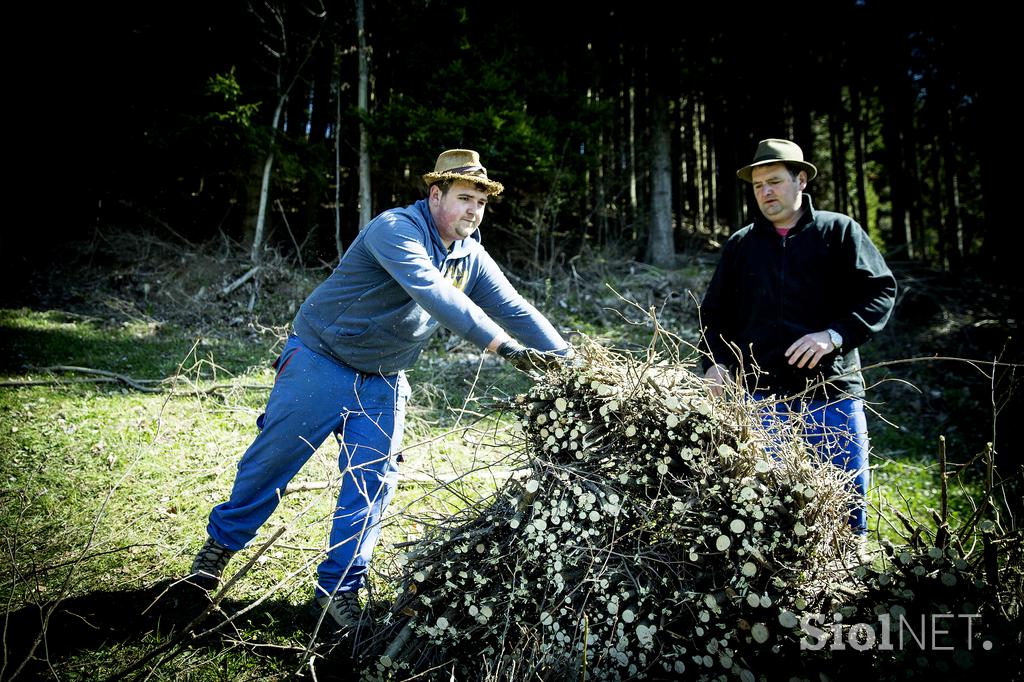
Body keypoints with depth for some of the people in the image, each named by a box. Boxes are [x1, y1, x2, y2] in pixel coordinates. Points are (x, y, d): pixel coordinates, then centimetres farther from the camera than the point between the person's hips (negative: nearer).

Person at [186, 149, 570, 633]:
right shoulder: (395, 229, -24)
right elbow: (432, 293, -38)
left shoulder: (472, 259, 0)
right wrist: (503, 346, -44)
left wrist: (568, 361, -14)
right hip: (321, 361, -6)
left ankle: (338, 589, 14)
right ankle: (221, 542, 31)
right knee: (273, 457, 6)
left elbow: (517, 310, -3)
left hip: (384, 382, 6)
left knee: (374, 482, 1)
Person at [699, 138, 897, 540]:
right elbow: (714, 312, 17)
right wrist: (714, 363, 0)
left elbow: (880, 290, 0)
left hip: (832, 391, -1)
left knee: (848, 493, 5)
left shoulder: (838, 231, 6)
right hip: (759, 396, 2)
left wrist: (835, 335, -15)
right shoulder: (740, 245, 14)